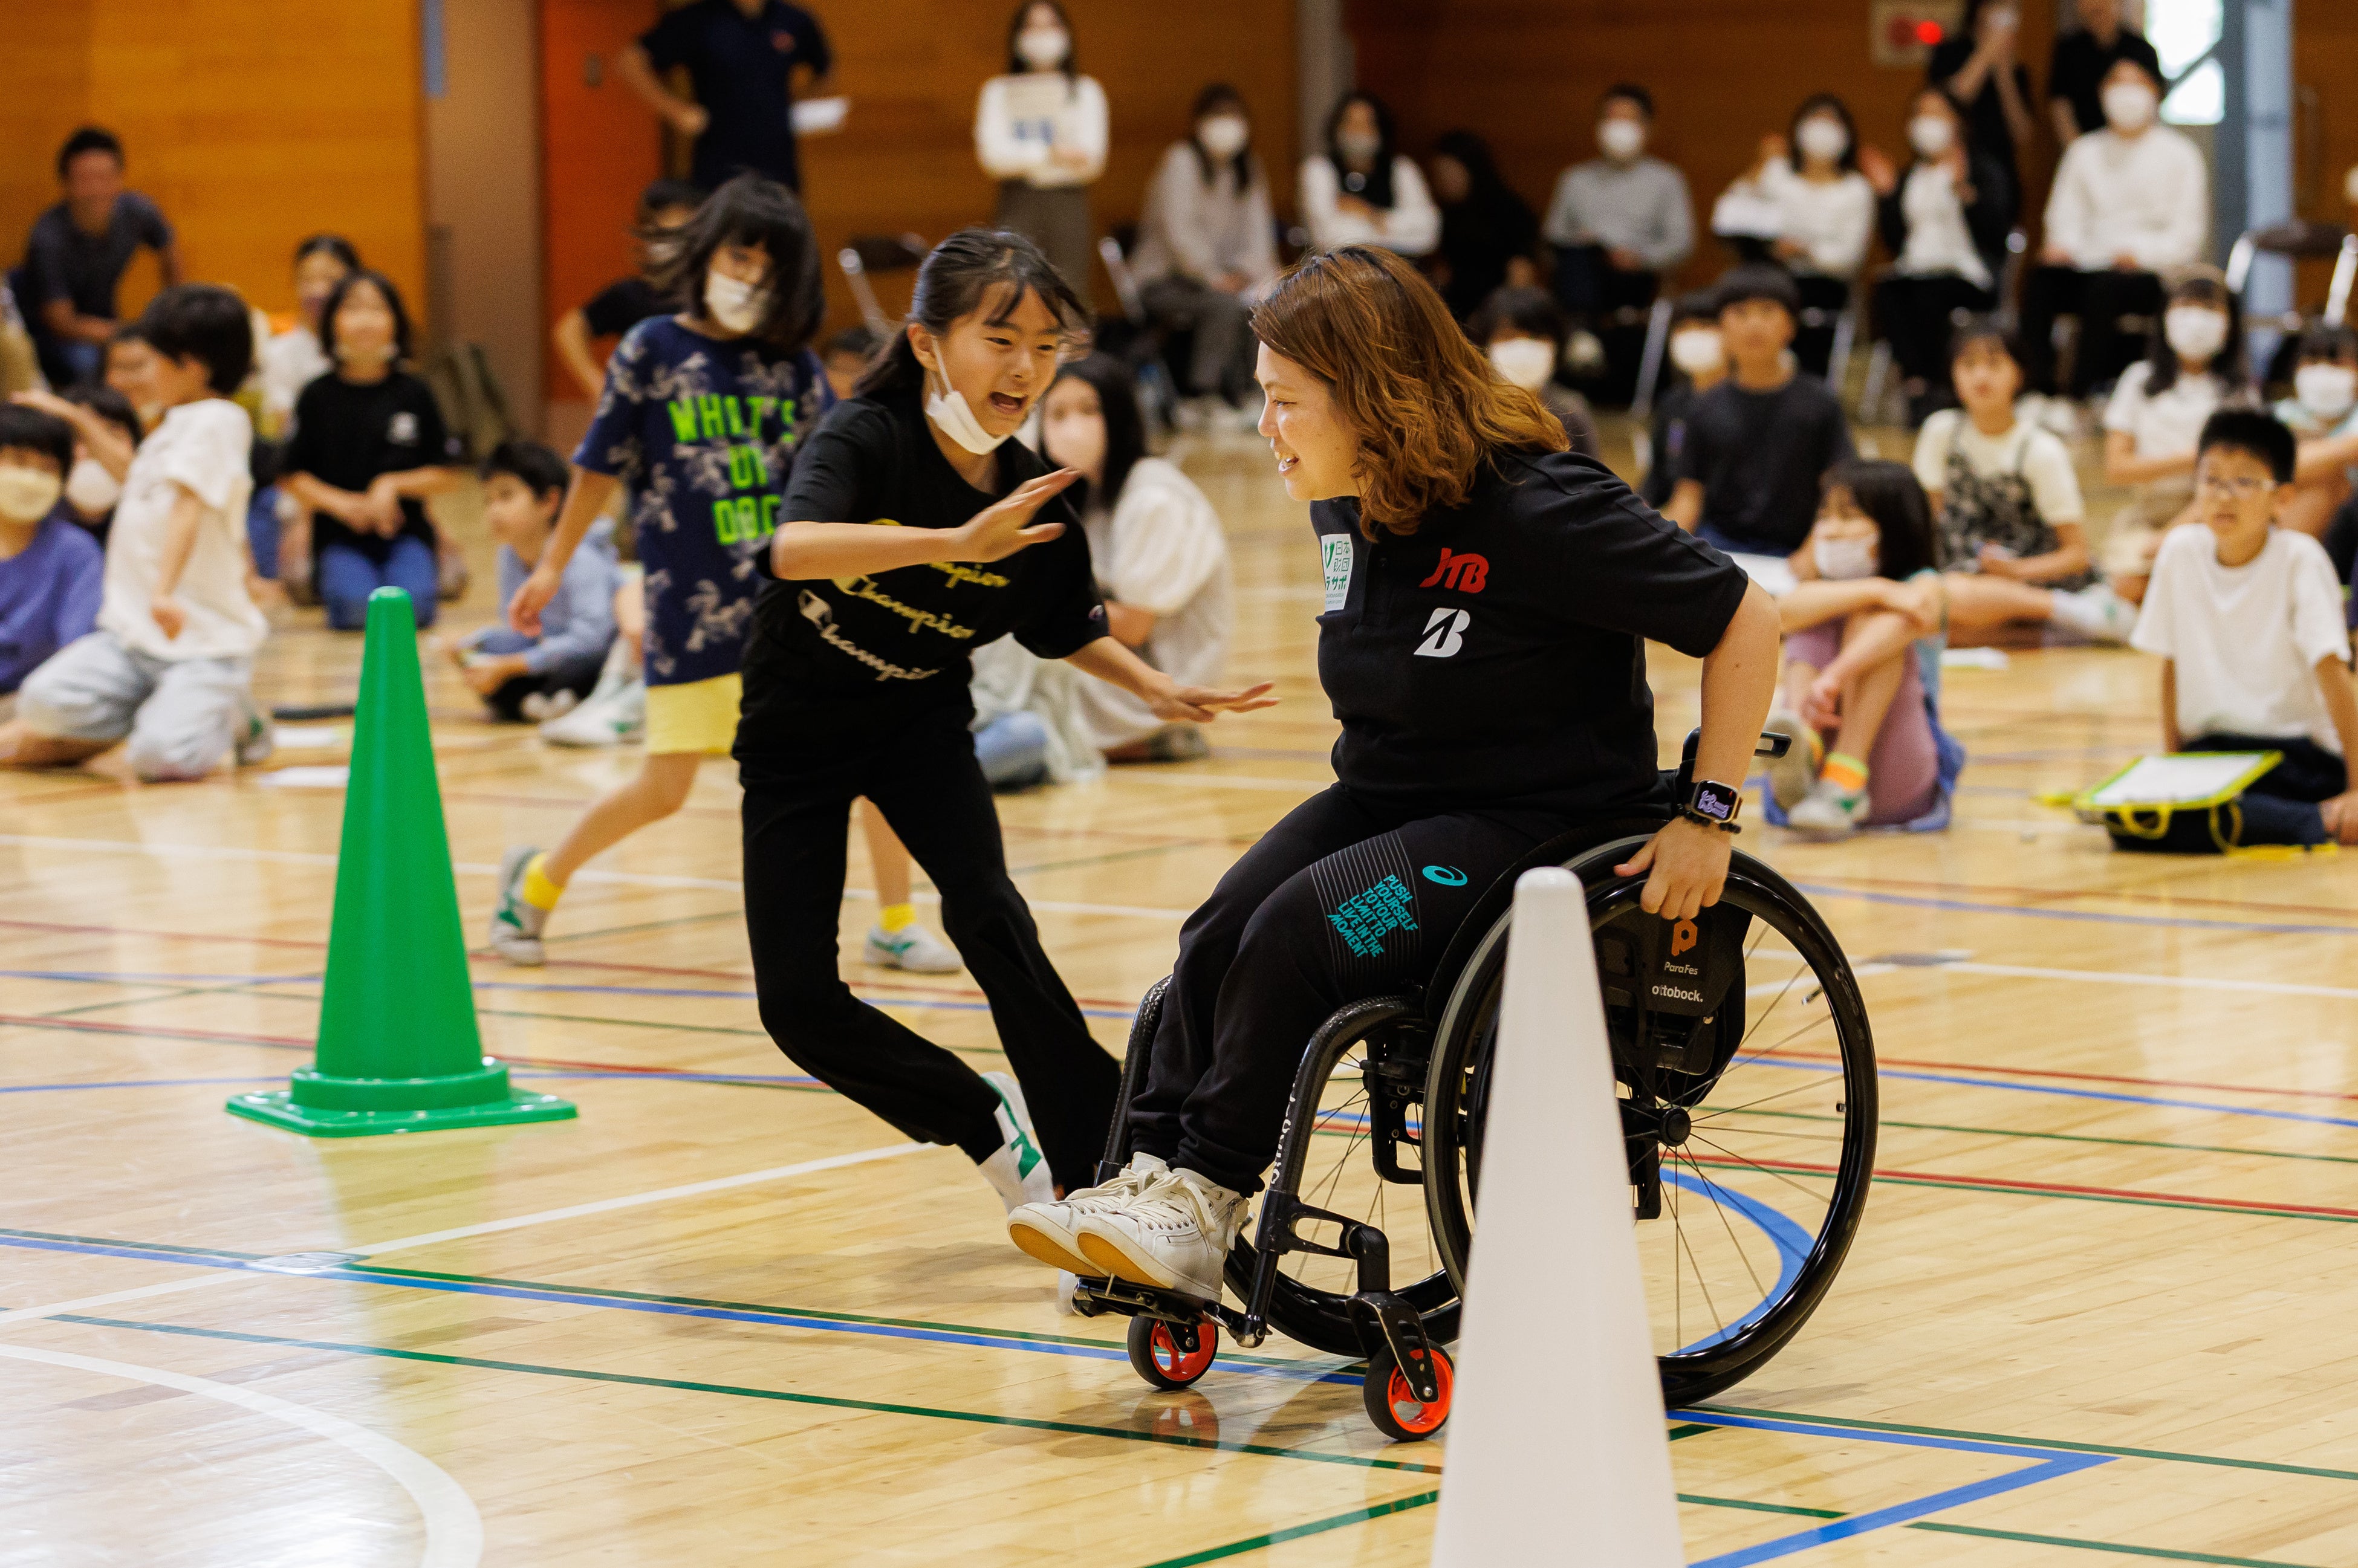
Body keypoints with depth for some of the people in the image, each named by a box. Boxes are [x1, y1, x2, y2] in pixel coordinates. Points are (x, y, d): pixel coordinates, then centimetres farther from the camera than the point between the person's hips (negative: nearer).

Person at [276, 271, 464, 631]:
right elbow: (292, 478, 2)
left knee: (411, 605, -27)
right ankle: (329, 583, 5)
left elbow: (446, 477, 3)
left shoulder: (413, 395, 2)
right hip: (341, 537, 0)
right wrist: (339, 502, -14)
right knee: (358, 608, -28)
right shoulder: (318, 398, 1)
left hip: (405, 535, 0)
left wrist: (393, 485, -13)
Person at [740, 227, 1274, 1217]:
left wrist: (1155, 691, -10)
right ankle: (989, 1126, 18)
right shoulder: (866, 440, -26)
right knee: (798, 1004, -6)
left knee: (986, 914, -24)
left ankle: (1097, 1173, -17)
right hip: (798, 726, -1)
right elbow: (796, 548, -48)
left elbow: (1068, 632, 7)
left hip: (920, 723, 1)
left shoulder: (1035, 500, -13)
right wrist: (958, 542, -60)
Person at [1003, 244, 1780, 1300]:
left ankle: (1206, 1208, -21)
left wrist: (1706, 815, -18)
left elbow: (1745, 623, -18)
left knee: (1300, 934, -27)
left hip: (1533, 822, -8)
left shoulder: (1538, 512, -22)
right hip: (1385, 797, 8)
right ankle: (1151, 1173, -22)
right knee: (1219, 931, -19)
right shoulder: (1343, 506, 2)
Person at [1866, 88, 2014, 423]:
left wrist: (1963, 189, -21)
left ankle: (1926, 391, -31)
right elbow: (1895, 242, 15)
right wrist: (1886, 193, 7)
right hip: (1917, 269, 4)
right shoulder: (1910, 177, 21)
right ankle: (1919, 383, -38)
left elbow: (1995, 229, -10)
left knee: (1929, 294, -37)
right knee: (1887, 294, -31)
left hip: (1970, 273, -4)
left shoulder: (1984, 170, 7)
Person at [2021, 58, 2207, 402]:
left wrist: (2140, 254, -19)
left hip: (2156, 274, -3)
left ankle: (2080, 392, -36)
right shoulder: (2084, 152, 19)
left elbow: (2187, 235, -1)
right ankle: (2040, 388, -34)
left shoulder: (2181, 156, 6)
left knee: (2105, 289, -37)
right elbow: (2066, 217, 15)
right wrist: (2061, 245, -9)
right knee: (2040, 282, -30)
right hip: (2091, 267, 3)